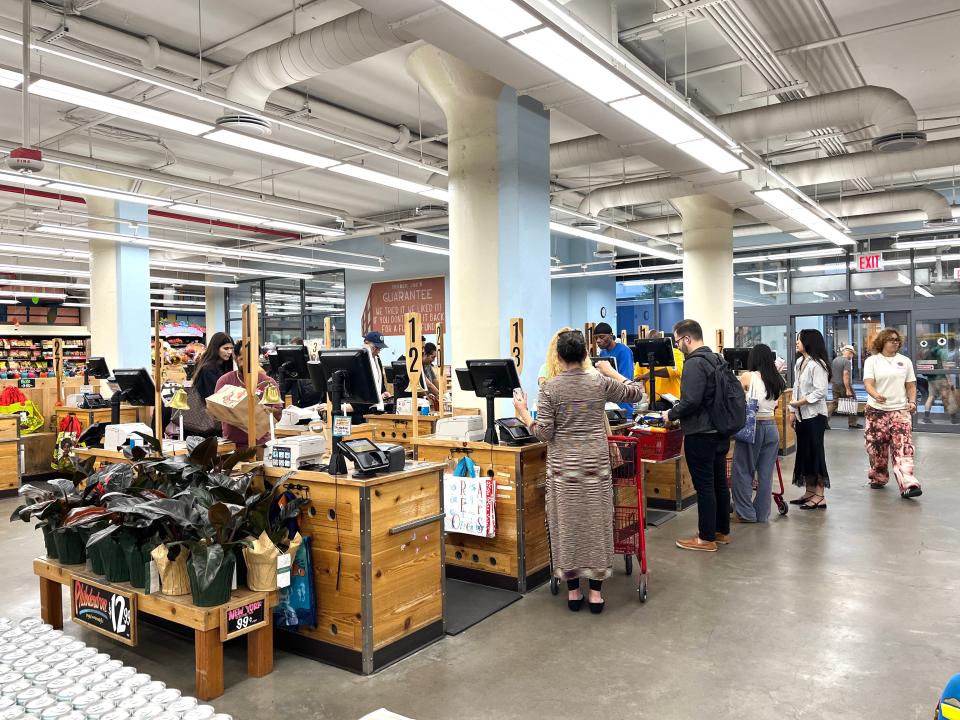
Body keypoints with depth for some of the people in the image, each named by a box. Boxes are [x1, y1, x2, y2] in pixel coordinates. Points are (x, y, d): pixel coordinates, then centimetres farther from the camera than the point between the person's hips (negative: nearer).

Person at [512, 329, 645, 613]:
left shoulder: (550, 388, -7)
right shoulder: (601, 382, -3)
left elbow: (544, 433, -9)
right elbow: (636, 393, 12)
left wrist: (523, 413, 5)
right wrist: (611, 371, 20)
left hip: (563, 464, -1)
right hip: (595, 461, 1)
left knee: (566, 524, 8)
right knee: (596, 522, 8)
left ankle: (573, 591, 16)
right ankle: (595, 592, 14)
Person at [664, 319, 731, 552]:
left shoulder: (694, 363, -18)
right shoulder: (715, 359, 12)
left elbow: (690, 401, -25)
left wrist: (671, 414, -8)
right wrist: (678, 412, 18)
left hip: (700, 435, -10)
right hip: (720, 432, 10)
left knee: (704, 485, -2)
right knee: (719, 482, 15)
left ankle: (707, 538, 5)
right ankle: (722, 531, 26)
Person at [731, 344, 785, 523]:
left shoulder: (747, 377, -9)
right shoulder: (777, 380, 5)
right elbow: (775, 405, 12)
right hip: (771, 426, 5)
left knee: (743, 471, 5)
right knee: (766, 473, 10)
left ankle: (746, 513, 8)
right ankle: (762, 514, 17)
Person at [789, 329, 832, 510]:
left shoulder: (817, 364, -14)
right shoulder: (799, 362, 11)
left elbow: (821, 391, -20)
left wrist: (800, 402, -16)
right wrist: (793, 411, 12)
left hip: (815, 414, -9)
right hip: (801, 414, 9)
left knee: (815, 452, -4)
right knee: (804, 452, 12)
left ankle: (820, 496, 3)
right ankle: (809, 492, 22)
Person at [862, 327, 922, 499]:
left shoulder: (905, 361, 9)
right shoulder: (872, 361, 1)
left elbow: (911, 385, 13)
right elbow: (868, 383, -11)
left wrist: (912, 402, -4)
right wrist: (875, 395, -32)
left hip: (900, 410, 1)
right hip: (877, 410, -1)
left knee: (903, 448, -10)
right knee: (877, 448, 7)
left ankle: (907, 484, -16)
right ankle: (878, 478, 25)